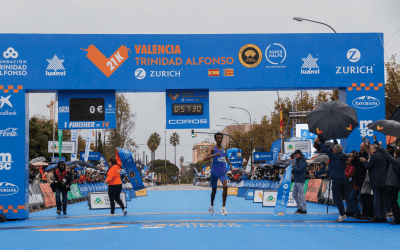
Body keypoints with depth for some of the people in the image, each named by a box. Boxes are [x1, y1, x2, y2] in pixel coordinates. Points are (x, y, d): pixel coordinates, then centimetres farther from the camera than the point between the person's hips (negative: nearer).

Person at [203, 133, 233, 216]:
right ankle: (211, 205, 38)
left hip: (223, 172, 2)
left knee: (225, 186, -23)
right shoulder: (212, 148, -5)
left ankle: (223, 207, -16)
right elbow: (205, 159, -20)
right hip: (214, 172, -2)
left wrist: (230, 164, 14)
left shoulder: (224, 149, 10)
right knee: (214, 191, 10)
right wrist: (214, 155, -34)